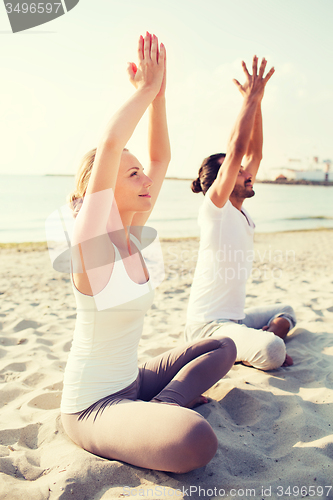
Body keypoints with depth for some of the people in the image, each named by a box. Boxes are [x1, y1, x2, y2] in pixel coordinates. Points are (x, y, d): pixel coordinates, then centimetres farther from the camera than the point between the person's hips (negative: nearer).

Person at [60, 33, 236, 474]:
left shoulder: (130, 235, 0)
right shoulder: (90, 238, -20)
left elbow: (161, 158, 2)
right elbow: (109, 144, -33)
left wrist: (159, 94, -6)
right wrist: (146, 88, -21)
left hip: (131, 383, 8)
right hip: (91, 406, -8)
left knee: (224, 347, 17)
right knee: (196, 441, -34)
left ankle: (161, 406, 5)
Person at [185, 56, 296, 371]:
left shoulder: (239, 211, 7)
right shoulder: (214, 207, -15)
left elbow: (254, 154, 6)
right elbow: (236, 150, -25)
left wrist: (257, 102, 1)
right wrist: (251, 99, -16)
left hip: (235, 318, 9)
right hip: (206, 324, -9)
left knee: (285, 312, 30)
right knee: (273, 352, -32)